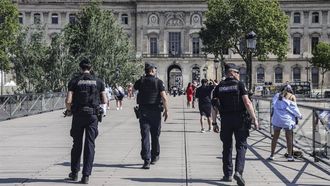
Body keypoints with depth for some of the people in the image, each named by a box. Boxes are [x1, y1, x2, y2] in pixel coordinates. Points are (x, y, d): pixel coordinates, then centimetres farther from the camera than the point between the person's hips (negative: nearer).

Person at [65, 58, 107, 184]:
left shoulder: (74, 81, -1)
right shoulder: (98, 82, 3)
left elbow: (68, 101, -8)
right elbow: (104, 101, 2)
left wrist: (70, 110, 12)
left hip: (78, 116, 0)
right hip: (92, 115, 0)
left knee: (77, 144, 13)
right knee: (90, 145, 3)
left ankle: (74, 173, 22)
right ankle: (86, 175, 0)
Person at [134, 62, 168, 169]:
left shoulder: (140, 82, 1)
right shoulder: (159, 82, -6)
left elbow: (134, 88, 23)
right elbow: (164, 98, -12)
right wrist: (166, 110, -5)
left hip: (143, 111, 1)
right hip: (155, 112, -1)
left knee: (145, 136, -1)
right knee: (155, 135, 14)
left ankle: (146, 160, -10)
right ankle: (154, 157, 28)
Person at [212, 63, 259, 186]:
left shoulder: (219, 87, 5)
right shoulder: (239, 84, -4)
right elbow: (247, 103, -12)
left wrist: (214, 123, 8)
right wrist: (254, 118, -8)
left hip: (225, 120, 3)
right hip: (239, 119, -3)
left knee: (227, 147, 12)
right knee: (241, 146, 4)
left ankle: (227, 175, 16)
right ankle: (238, 171, -13)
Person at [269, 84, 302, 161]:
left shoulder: (277, 95, 9)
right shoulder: (292, 97, 0)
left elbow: (274, 106, 8)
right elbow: (294, 108, -1)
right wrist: (299, 115, 11)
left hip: (277, 118, 3)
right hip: (287, 119, -3)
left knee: (275, 137, 10)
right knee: (289, 138, 5)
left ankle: (272, 155, 12)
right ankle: (290, 156, 7)